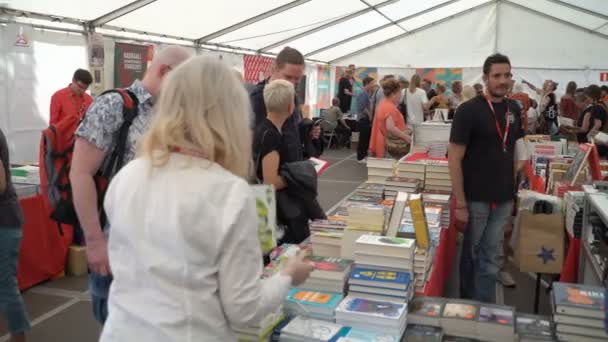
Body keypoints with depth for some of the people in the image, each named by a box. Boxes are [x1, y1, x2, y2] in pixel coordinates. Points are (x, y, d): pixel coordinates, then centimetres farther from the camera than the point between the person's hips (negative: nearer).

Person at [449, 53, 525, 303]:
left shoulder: (514, 109, 6)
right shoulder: (469, 110, -12)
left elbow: (512, 151, 15)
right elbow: (454, 158, -14)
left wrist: (513, 188, 10)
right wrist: (460, 203, -16)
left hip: (504, 198, 5)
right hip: (476, 197, -4)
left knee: (491, 257, 12)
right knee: (472, 254, 12)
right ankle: (467, 305, 30)